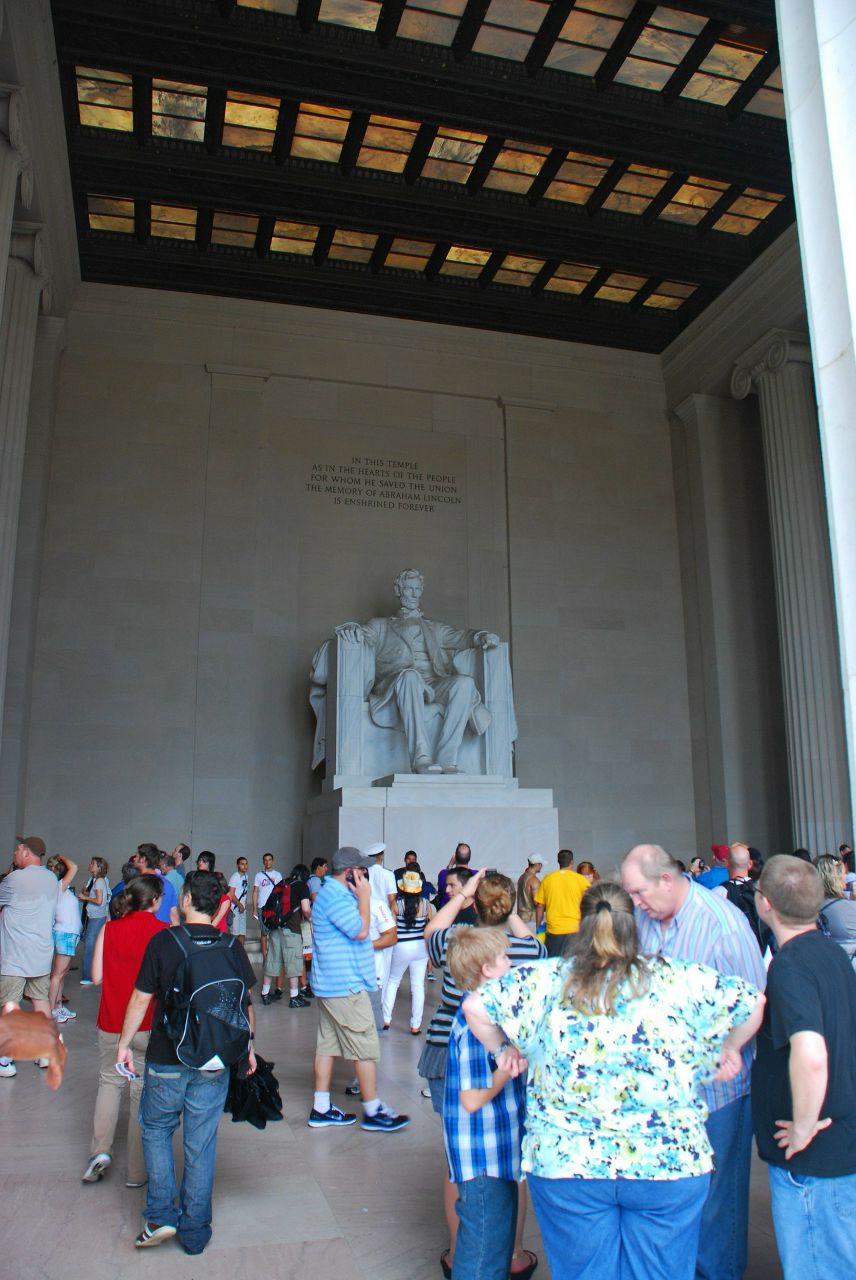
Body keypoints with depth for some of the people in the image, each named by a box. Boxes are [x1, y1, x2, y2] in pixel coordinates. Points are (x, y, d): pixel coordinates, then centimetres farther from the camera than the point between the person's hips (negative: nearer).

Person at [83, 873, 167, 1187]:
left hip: (111, 1023, 2)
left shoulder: (109, 929, -3)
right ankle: (137, 1172, 20)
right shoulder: (164, 932, -12)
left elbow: (97, 977, 0)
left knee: (110, 1081, 24)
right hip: (149, 1026, -2)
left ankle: (100, 1149, 11)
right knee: (144, 1091, 11)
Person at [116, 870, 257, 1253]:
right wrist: (247, 1047, 15)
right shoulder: (231, 946, -4)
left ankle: (161, 1215, 14)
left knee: (156, 1130, 20)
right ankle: (195, 1231, 21)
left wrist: (125, 1043, 7)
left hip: (167, 1059, -2)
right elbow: (245, 1002, 2)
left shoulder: (163, 941, -11)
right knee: (201, 1143, 12)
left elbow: (141, 998, -6)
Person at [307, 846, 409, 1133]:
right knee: (366, 1048, -2)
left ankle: (321, 1109, 19)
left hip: (329, 984, 11)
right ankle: (373, 1112, 7)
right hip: (346, 986, -11)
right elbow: (361, 930, -23)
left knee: (327, 1044, 13)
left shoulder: (333, 892, 15)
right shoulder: (335, 897, -19)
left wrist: (360, 896, 9)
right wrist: (364, 896, -15)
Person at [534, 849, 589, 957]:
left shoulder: (547, 879, 4)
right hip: (575, 929, -1)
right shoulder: (580, 879, -2)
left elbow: (539, 905, 6)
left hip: (553, 930, 2)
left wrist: (539, 927, 16)